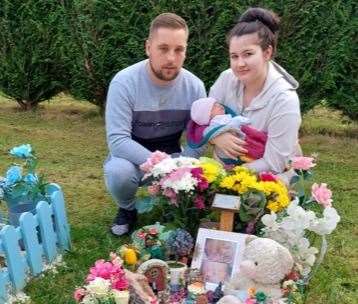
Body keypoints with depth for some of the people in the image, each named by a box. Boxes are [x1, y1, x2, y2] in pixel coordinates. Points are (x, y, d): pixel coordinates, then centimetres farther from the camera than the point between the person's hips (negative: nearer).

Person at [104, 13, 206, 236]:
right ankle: (127, 209, 2)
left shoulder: (195, 86, -12)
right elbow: (117, 140, -27)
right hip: (132, 157, -2)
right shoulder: (124, 82, -22)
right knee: (118, 172, -35)